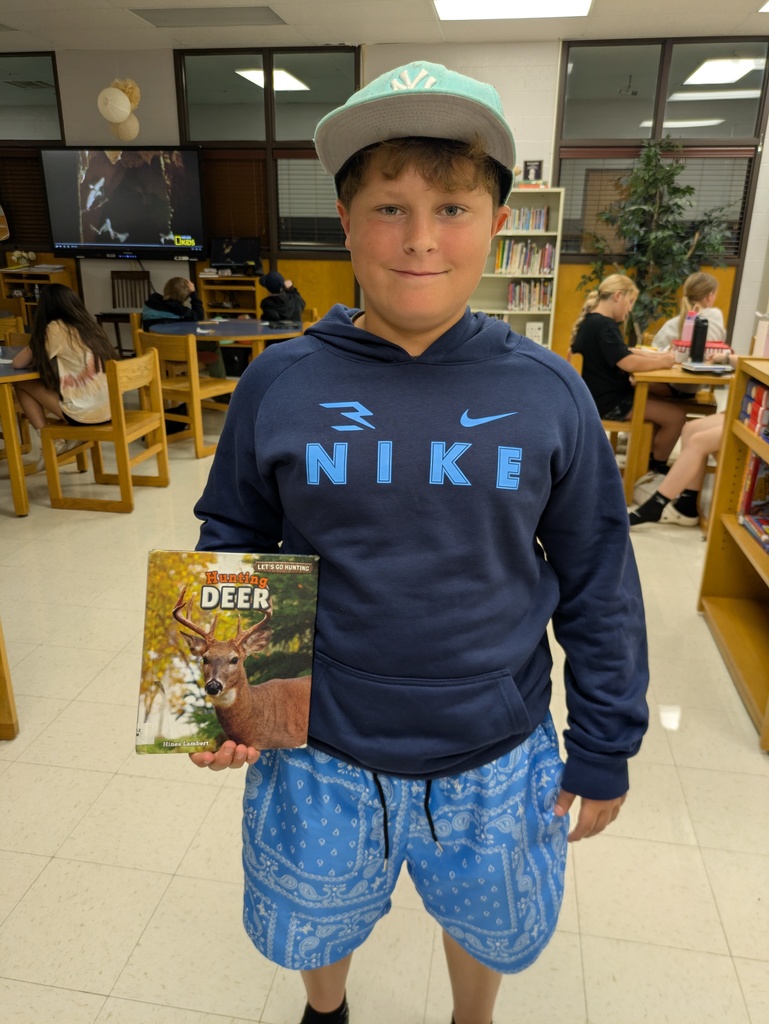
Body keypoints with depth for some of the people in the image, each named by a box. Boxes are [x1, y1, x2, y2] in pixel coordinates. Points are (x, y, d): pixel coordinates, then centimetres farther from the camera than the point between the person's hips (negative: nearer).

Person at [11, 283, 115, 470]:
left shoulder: (55, 328, -5)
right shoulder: (88, 325, 13)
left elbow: (18, 363, 2)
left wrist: (36, 354, 22)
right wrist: (44, 356, 27)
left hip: (86, 412, -7)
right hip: (109, 408, 7)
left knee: (22, 384, 11)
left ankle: (52, 442, 9)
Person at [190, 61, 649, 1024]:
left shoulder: (548, 393, -10)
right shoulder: (280, 384, -11)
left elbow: (599, 584, -3)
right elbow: (233, 545, 1)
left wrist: (604, 748, 1)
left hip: (496, 762, 1)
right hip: (315, 756, 1)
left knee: (489, 928, 28)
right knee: (311, 932, 27)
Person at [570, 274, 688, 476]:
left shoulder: (594, 320, 11)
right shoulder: (602, 325, -22)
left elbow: (622, 352, 18)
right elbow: (629, 363, -30)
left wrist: (656, 355, 4)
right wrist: (663, 362, -13)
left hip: (608, 392, 11)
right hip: (607, 401, -11)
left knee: (666, 392, 20)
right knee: (676, 416, -13)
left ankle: (652, 453, 25)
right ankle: (657, 464, 13)